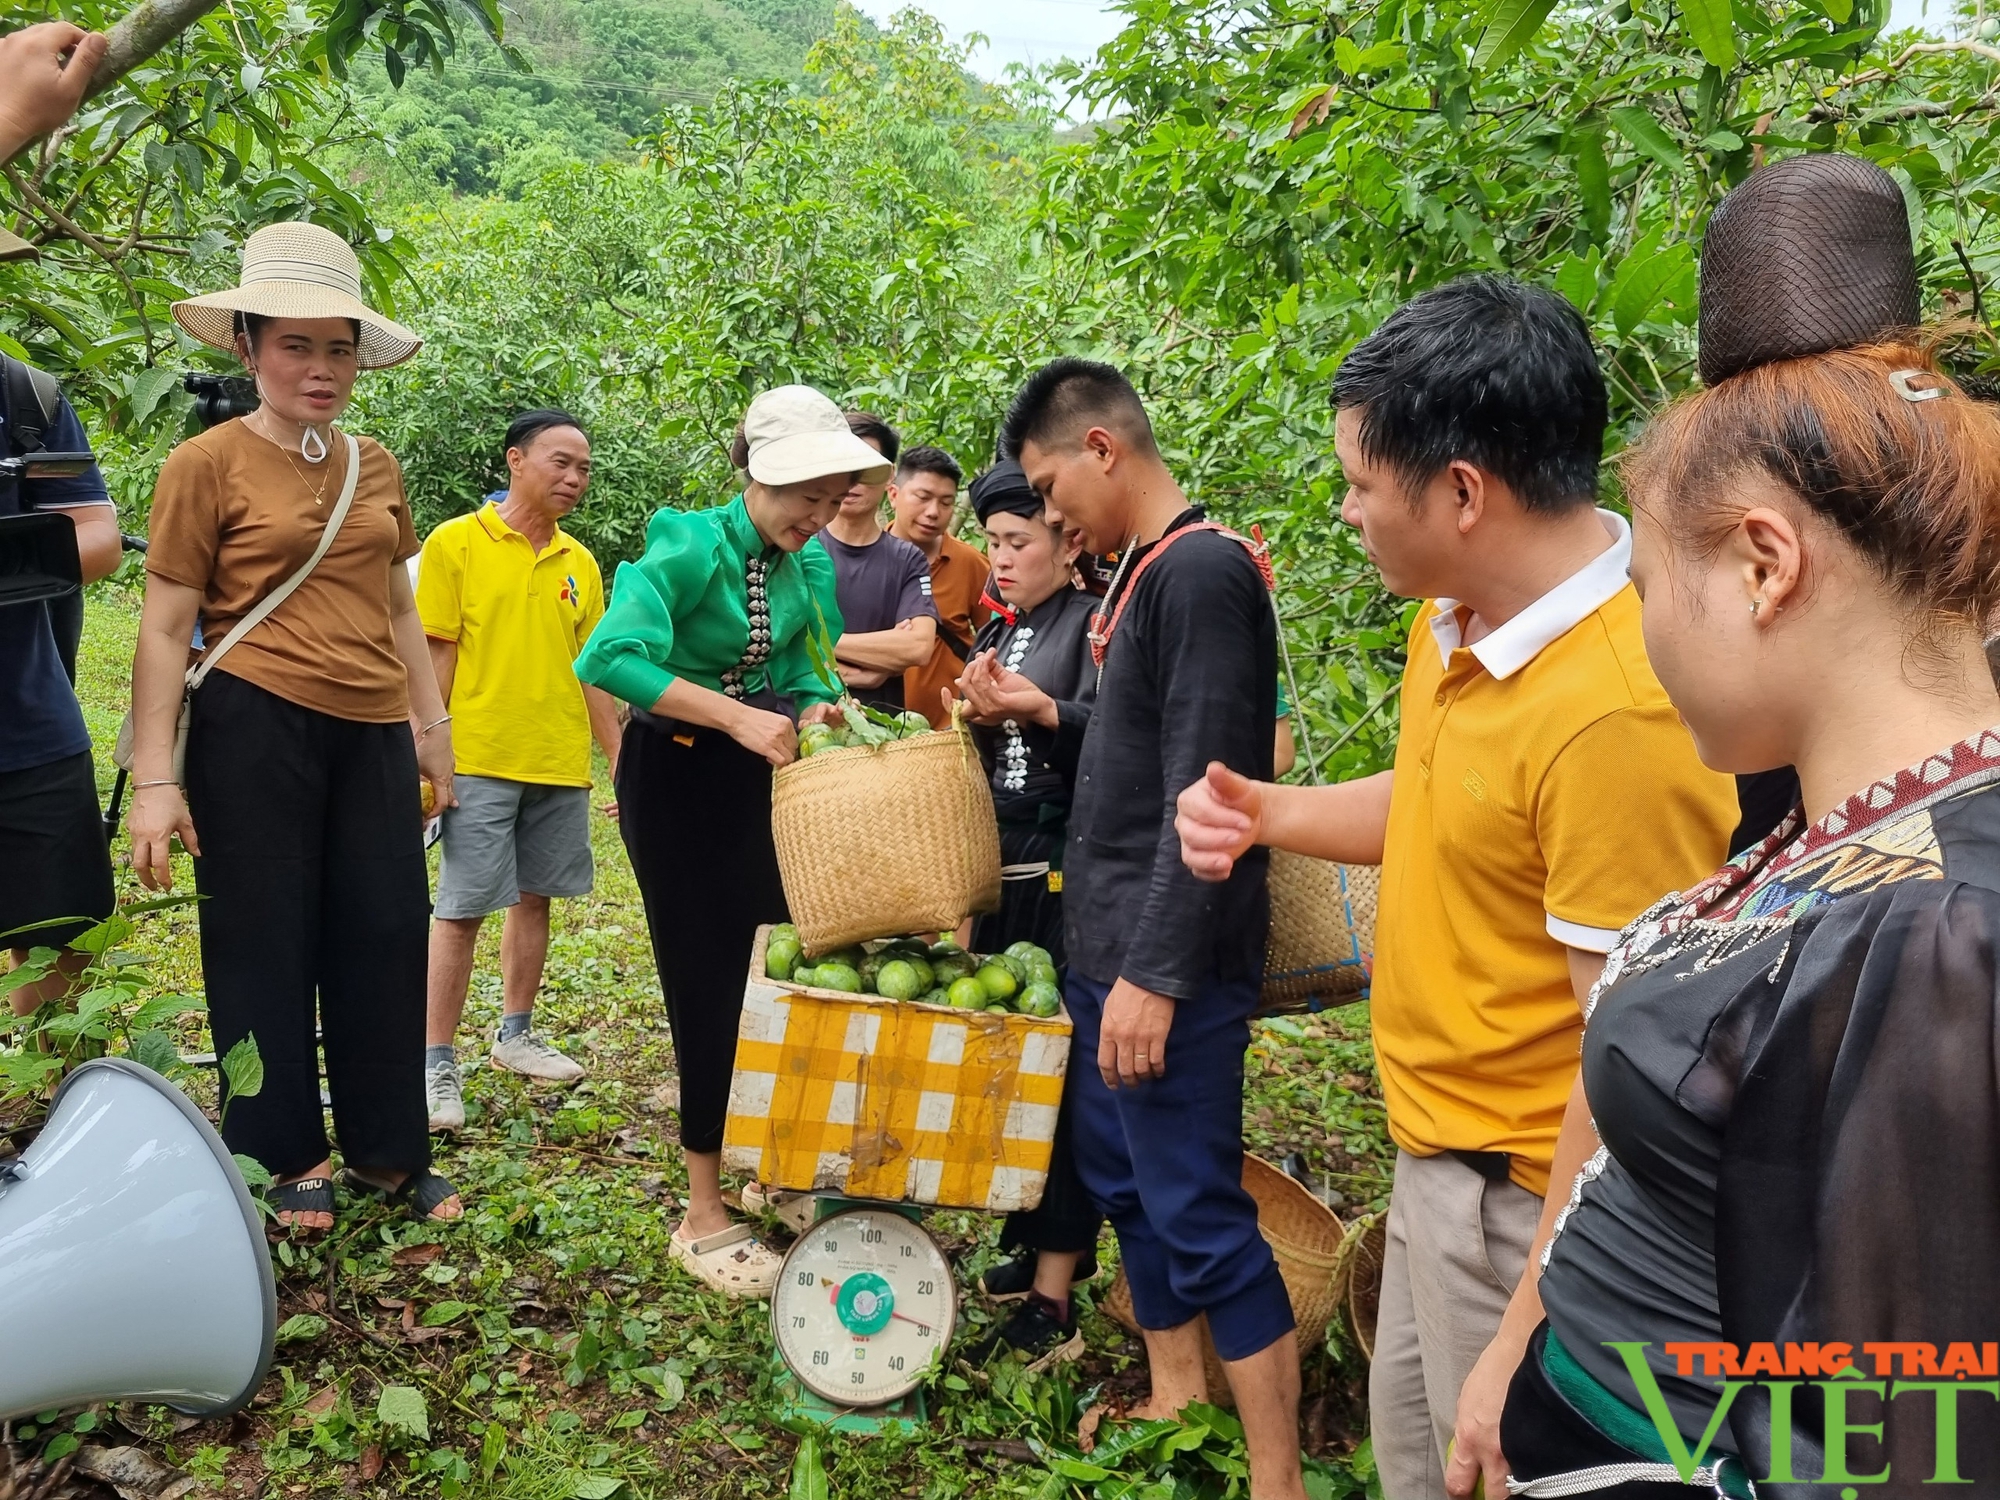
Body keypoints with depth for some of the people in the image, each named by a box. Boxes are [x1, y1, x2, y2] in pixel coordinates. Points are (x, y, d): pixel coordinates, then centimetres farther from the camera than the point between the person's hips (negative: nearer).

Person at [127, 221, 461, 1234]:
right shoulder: (208, 464, -5)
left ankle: (388, 1151, 23)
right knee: (265, 942, 6)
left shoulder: (375, 465, 10)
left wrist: (432, 718, 17)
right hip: (256, 726, -5)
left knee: (387, 933, 8)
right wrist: (153, 778, -11)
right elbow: (166, 627, -6)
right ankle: (286, 1157, 23)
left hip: (373, 730, 5)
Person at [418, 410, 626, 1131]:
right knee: (461, 910, -2)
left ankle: (516, 1034, 29)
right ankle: (438, 1063, 7)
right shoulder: (455, 543, -4)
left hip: (562, 764, 5)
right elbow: (435, 656, -6)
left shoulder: (580, 563, 10)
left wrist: (620, 757, 12)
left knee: (535, 897, 13)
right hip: (480, 761, -5)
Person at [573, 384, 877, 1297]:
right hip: (678, 777, -6)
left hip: (760, 773, 6)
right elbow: (611, 658, -33)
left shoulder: (809, 566, 1)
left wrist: (813, 713, -11)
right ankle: (704, 1215, 9)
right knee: (708, 984, -4)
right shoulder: (690, 546, -19)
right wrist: (738, 716, -35)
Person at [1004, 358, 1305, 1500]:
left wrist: (1157, 974, -23)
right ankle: (1177, 1399, 35)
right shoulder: (1140, 572, 13)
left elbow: (1204, 800, -22)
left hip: (1169, 962, -10)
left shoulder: (1204, 571, -17)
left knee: (1200, 1214, -3)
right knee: (1124, 1183, 18)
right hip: (1107, 944, 10)